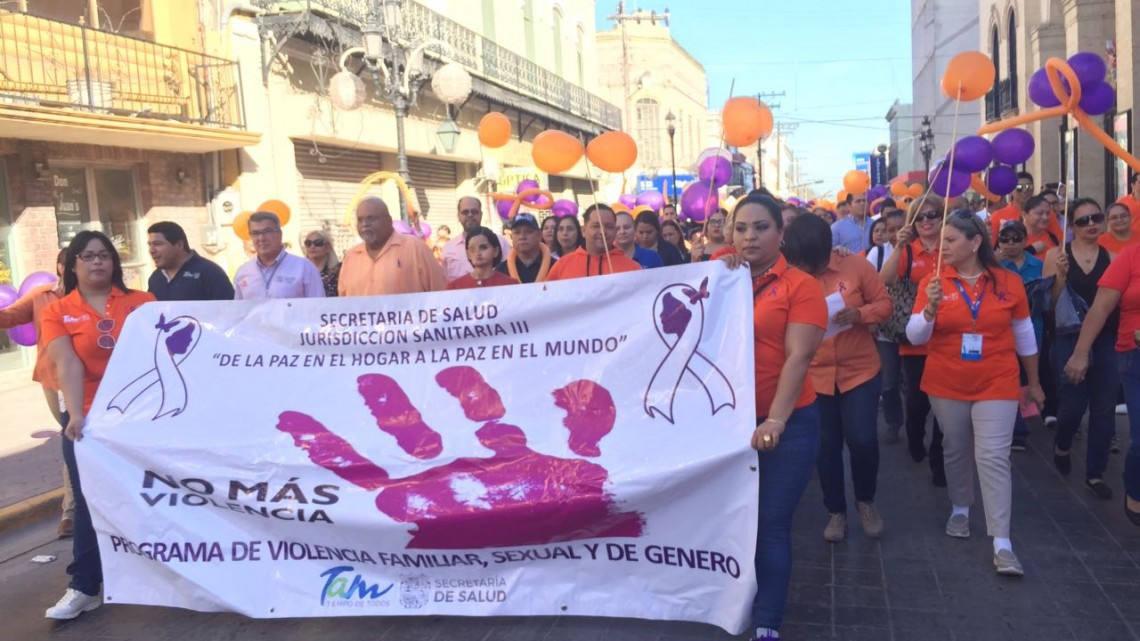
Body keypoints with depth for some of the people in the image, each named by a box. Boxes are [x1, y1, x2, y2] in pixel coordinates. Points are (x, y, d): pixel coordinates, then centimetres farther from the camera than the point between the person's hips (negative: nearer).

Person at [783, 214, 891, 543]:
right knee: (826, 445, 8)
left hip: (860, 370, -1)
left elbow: (884, 303, -2)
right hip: (814, 375, 1)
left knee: (863, 440, -6)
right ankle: (836, 512, 28)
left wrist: (860, 313, -22)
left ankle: (865, 501, 24)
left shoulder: (856, 265, -9)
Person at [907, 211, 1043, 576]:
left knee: (994, 458, -7)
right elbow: (914, 337, -7)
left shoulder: (1008, 282, -3)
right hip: (946, 386, 1)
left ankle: (1002, 544, -5)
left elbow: (1024, 335, 8)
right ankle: (960, 509, 38)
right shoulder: (933, 282, -5)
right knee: (956, 451, 14)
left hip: (996, 385, -1)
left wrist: (1034, 383, 14)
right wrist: (931, 308, -26)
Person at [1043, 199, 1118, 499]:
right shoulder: (1056, 255, -2)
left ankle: (1095, 474, 19)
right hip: (1069, 339, -2)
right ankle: (1061, 445, 29)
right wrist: (1061, 276, -19)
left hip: (1106, 340, 2)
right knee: (1073, 404, -4)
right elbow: (1049, 305, -5)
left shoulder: (1112, 257, 3)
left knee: (1104, 408, 5)